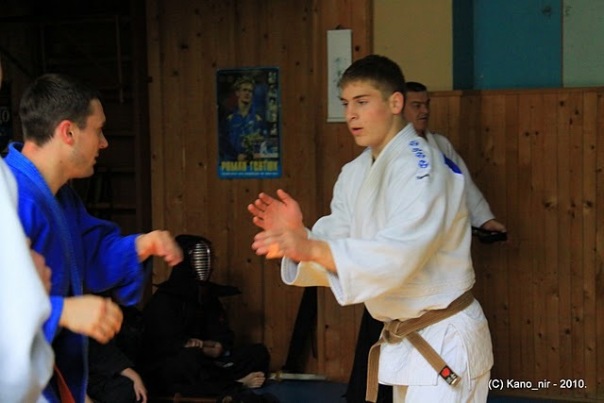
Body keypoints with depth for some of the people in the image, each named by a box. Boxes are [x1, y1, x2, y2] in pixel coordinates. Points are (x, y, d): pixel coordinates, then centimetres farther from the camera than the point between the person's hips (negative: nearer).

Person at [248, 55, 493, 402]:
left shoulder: (422, 167, -19)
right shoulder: (355, 174, 8)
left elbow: (400, 253, -33)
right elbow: (334, 250, 2)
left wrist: (311, 248, -42)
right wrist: (298, 237, -21)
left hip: (446, 340, -9)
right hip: (403, 340, 9)